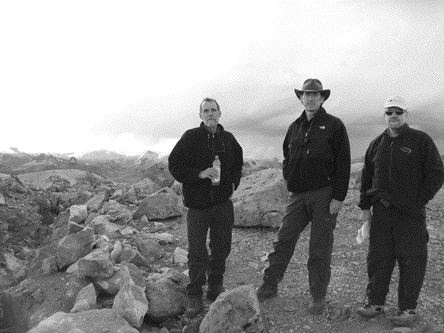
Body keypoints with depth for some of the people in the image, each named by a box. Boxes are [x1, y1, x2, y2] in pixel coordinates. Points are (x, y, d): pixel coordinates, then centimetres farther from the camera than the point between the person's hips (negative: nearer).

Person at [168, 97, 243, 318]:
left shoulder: (228, 139, 9)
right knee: (197, 252, -1)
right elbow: (174, 165, -6)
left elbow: (238, 163, 24)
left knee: (221, 248, 11)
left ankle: (216, 288, 29)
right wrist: (199, 174, -18)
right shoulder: (190, 138, -4)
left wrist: (233, 182, 8)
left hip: (223, 202, 4)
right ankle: (194, 296, 14)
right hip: (198, 203, -4)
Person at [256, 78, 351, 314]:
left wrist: (338, 197, -12)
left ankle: (318, 296, 18)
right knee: (283, 241, 4)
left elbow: (343, 163, -6)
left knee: (320, 248, 4)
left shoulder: (334, 125, -2)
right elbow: (287, 159, 24)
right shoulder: (295, 127, 13)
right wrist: (289, 182, 9)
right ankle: (269, 286, 17)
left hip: (324, 195, -4)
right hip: (298, 196, 4)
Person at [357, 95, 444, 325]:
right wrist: (365, 207, 11)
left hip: (410, 213, -4)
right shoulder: (377, 144, 11)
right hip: (381, 211, 4)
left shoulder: (421, 140, -2)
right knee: (378, 258, 8)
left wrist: (418, 201, -9)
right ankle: (375, 302, 20)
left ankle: (408, 308, 14)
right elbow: (366, 177, 16)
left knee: (411, 261, 2)